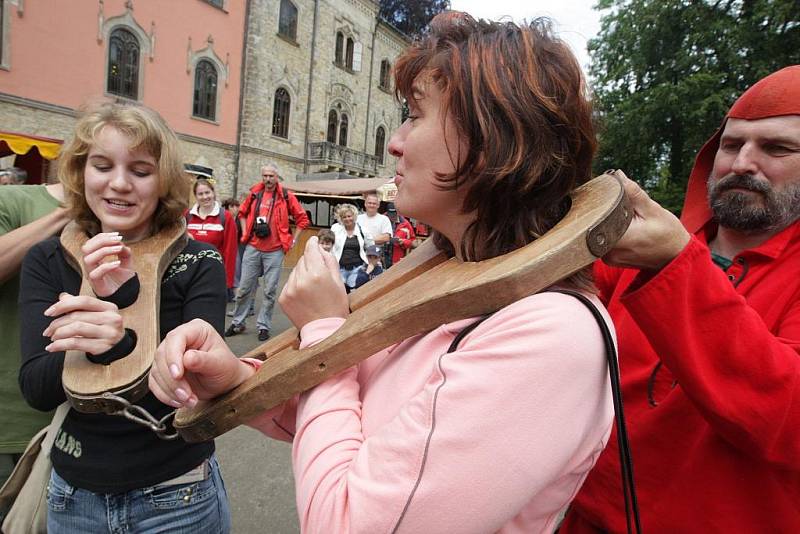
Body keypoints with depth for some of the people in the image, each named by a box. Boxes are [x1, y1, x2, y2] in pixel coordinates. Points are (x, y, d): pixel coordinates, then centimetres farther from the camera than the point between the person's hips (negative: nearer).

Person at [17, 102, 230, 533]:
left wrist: (120, 347, -34)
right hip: (73, 496, 3)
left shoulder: (198, 263, -14)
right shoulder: (46, 261, -5)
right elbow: (36, 389, -13)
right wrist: (109, 301, -29)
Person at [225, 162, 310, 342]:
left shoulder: (286, 196, -1)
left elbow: (302, 219, 3)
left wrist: (292, 240, 1)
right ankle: (237, 323, 23)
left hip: (275, 251, -2)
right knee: (244, 288, 7)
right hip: (253, 248, 2)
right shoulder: (254, 194, 7)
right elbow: (242, 212, 23)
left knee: (270, 291, 2)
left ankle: (263, 326, 15)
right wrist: (245, 233, 13)